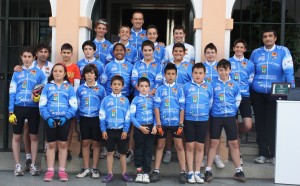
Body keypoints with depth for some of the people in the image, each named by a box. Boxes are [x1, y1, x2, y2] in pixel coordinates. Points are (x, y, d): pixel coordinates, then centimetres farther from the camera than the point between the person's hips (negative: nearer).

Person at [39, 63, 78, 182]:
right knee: (51, 145, 7)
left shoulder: (69, 87, 3)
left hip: (64, 120, 0)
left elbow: (73, 105, -1)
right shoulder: (48, 86, 5)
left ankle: (62, 171, 14)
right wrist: (47, 117, -13)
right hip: (51, 120, 1)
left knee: (63, 144, 6)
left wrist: (66, 117, -14)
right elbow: (42, 104, -1)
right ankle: (50, 171, 14)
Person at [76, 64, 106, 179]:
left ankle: (94, 168, 15)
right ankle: (86, 168, 16)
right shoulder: (80, 89, 5)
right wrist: (78, 118, 4)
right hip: (83, 118, 2)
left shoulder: (100, 89, 0)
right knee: (85, 143, 7)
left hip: (96, 119, -2)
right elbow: (77, 104, 11)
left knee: (95, 143, 5)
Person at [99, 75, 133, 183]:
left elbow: (127, 116, 0)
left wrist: (125, 130, -6)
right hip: (110, 130, 0)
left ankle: (124, 173, 19)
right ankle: (110, 174, 18)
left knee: (122, 153, 8)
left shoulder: (125, 100, 0)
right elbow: (102, 116, 0)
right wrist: (103, 130, -4)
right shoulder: (106, 99, 0)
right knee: (110, 152, 8)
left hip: (121, 130, 0)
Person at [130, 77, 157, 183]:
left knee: (149, 150, 5)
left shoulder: (152, 99, 5)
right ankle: (139, 171, 18)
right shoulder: (135, 100, -2)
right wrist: (140, 127, -13)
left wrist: (155, 126, -10)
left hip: (150, 127, 2)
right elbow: (132, 116, -6)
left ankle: (146, 172, 14)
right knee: (139, 150, 7)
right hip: (139, 128, -2)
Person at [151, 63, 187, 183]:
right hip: (163, 122, 0)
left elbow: (182, 108, 0)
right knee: (160, 146, 10)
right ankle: (156, 171, 16)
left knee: (179, 146, 5)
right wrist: (158, 124, -7)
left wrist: (181, 124, -4)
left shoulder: (179, 89, 1)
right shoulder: (160, 89, 0)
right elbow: (156, 107, -2)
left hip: (176, 123, 0)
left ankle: (183, 172, 12)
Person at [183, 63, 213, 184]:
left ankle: (197, 172, 16)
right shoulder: (186, 86, 1)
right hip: (189, 119, -1)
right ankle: (190, 172, 12)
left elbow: (211, 103, 11)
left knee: (200, 146, 6)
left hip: (203, 120, 1)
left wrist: (205, 112, 8)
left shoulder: (209, 87, 4)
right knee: (190, 146, 3)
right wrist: (185, 113, 4)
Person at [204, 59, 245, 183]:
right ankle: (208, 170, 8)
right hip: (216, 117, -1)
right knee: (213, 143, 1)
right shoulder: (213, 84, 0)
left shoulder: (234, 84, 4)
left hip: (230, 117, 1)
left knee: (234, 143, 5)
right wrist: (212, 110, 0)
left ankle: (239, 171, 15)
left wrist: (233, 110, 5)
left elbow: (238, 100, 12)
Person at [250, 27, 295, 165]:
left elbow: (288, 71, -10)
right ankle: (263, 153, 18)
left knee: (273, 123, -1)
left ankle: (274, 154, 11)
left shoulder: (283, 51, -1)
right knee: (260, 123, 7)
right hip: (257, 94, 3)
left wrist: (291, 88, -19)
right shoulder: (256, 53, 8)